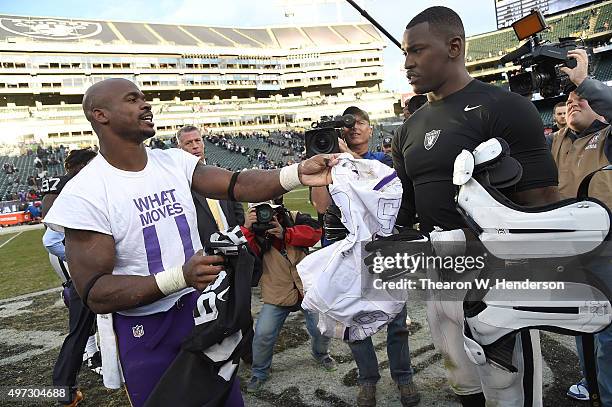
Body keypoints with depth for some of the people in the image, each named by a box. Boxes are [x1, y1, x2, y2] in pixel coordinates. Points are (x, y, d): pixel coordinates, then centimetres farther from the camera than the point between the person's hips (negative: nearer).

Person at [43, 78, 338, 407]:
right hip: (144, 330, -4)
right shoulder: (84, 194, -18)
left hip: (203, 305, 5)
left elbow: (236, 185, -13)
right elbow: (95, 294, -20)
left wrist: (297, 175, -30)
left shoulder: (174, 161, -2)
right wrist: (180, 276, -33)